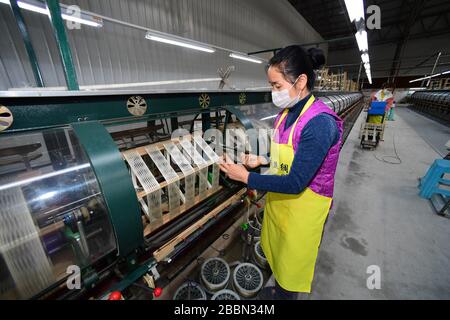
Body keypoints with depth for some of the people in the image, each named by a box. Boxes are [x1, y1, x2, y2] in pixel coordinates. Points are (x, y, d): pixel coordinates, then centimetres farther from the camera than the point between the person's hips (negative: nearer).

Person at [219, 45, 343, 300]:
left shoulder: (320, 123, -27)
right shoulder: (287, 112, -2)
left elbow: (295, 183, -27)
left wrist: (246, 177, -22)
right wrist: (261, 159, -4)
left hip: (302, 207, -8)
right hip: (278, 199, 8)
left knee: (292, 264, 20)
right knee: (276, 253, 29)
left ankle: (285, 293, 50)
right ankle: (278, 289, 57)